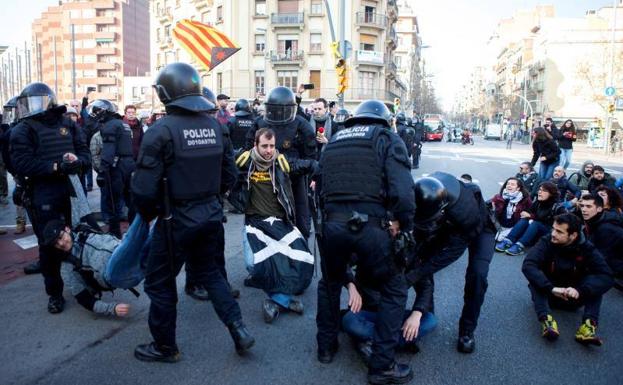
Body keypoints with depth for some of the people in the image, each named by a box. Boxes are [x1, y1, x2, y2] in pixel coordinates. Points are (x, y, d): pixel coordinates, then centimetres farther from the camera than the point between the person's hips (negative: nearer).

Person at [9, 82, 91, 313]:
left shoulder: (68, 125, 11)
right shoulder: (23, 130, 0)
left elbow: (85, 153, 10)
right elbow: (22, 164, -12)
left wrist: (78, 161, -13)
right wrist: (55, 167, -22)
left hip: (71, 194, 3)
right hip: (42, 198, -2)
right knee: (50, 246, 3)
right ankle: (55, 293, 18)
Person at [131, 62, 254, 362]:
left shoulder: (161, 130, -17)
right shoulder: (215, 126, 2)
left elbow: (144, 188, -19)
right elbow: (229, 175, 8)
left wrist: (147, 214, 0)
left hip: (176, 220, -6)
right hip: (211, 215, 6)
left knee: (160, 281, 13)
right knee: (209, 271, 24)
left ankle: (164, 347, 28)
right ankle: (239, 329, 18)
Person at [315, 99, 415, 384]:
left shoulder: (334, 141, 21)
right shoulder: (387, 139, 6)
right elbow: (401, 190, -7)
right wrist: (406, 227, 5)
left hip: (331, 223, 5)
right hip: (368, 226, -4)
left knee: (330, 284, 28)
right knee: (394, 291, 13)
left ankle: (326, 347, 39)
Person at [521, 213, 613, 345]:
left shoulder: (587, 249, -13)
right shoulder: (546, 242, -17)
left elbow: (606, 276, -25)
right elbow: (527, 265, -31)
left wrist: (580, 291, -42)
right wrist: (551, 288, -44)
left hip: (573, 298, 1)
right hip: (548, 295, -1)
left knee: (595, 281, -23)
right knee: (535, 277, -29)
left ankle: (589, 324, -37)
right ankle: (546, 319, -45)